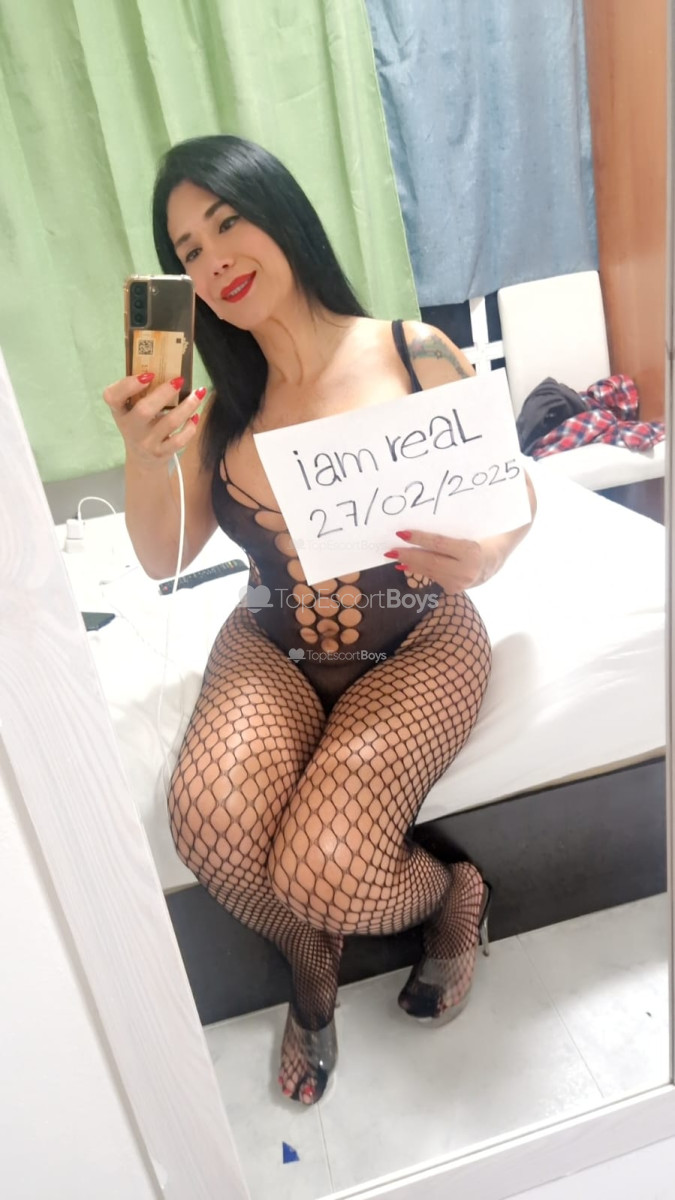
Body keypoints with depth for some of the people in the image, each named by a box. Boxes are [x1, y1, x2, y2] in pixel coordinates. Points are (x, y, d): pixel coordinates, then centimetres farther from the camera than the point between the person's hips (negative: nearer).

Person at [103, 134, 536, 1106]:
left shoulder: (417, 356, -10)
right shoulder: (216, 403, -1)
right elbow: (163, 561, -2)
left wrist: (486, 555, -22)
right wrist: (144, 459, -20)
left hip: (416, 646, -2)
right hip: (272, 652, 3)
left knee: (321, 872, -24)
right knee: (208, 818, -27)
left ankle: (453, 890, 16)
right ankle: (309, 960, 10)